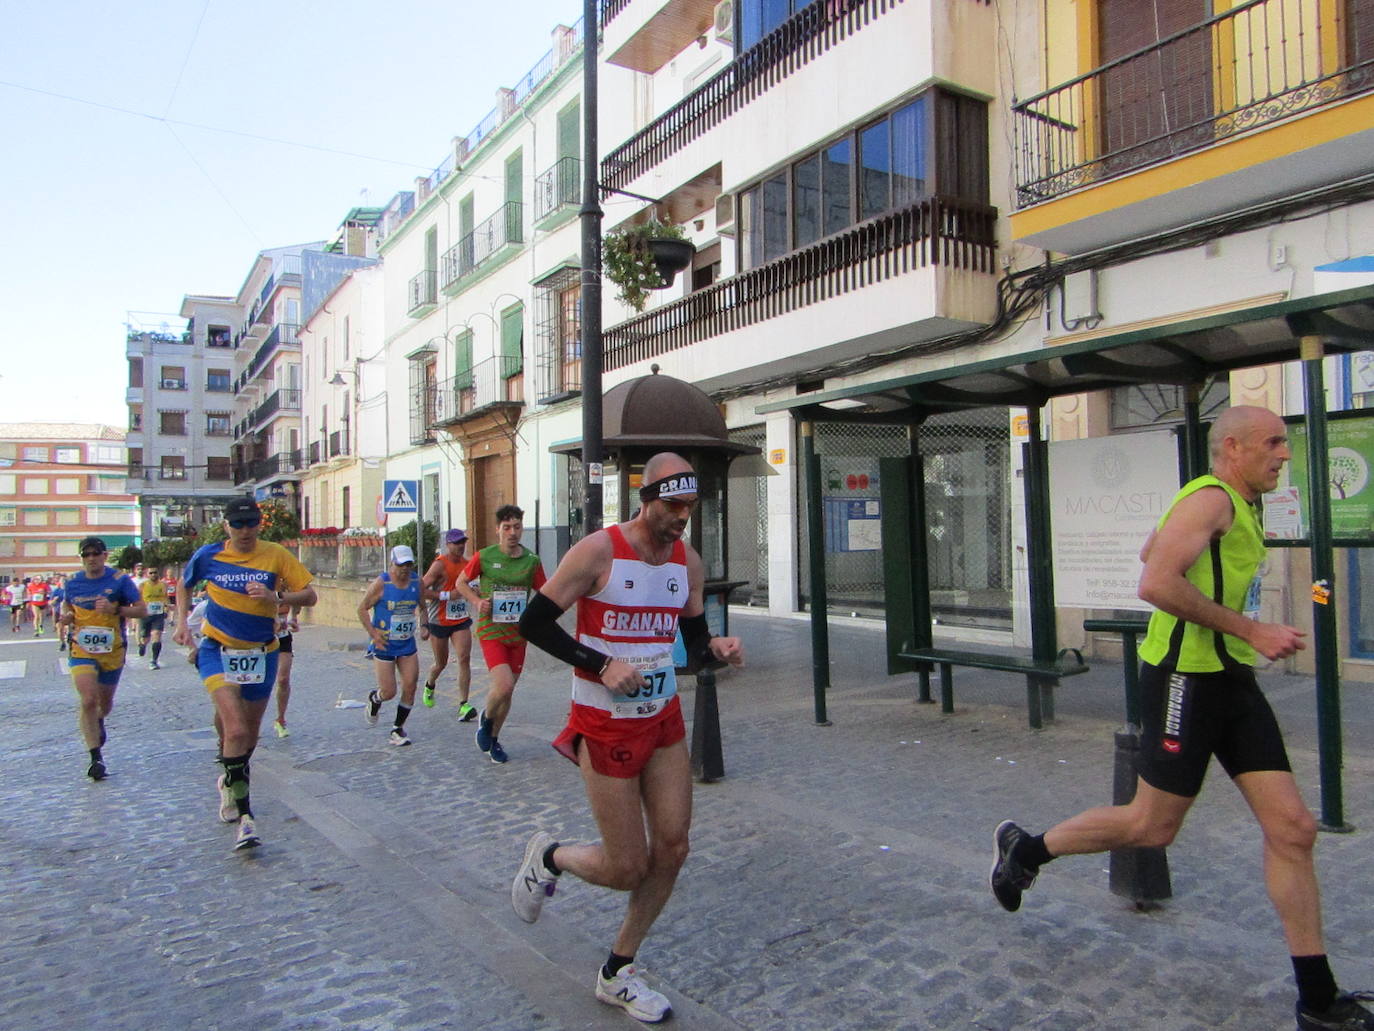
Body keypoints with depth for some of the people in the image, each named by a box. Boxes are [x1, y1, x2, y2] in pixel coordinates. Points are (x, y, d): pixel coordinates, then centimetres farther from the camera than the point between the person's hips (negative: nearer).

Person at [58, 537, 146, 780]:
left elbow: (141, 610, -7)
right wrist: (66, 618, -4)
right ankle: (96, 758, -11)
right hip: (82, 650, 0)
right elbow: (67, 606, 19)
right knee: (88, 700, -18)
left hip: (113, 650, 0)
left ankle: (99, 721, 54)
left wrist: (115, 609, -24)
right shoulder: (73, 583, 1)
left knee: (105, 702, 16)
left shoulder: (119, 580, -7)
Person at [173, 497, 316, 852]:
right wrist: (182, 621, 5)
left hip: (261, 653, 2)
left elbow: (309, 595, -6)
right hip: (218, 650, -2)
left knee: (250, 734, 16)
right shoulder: (208, 556, -4)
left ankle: (230, 782, 47)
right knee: (235, 729, -21)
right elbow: (184, 583, 17)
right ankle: (244, 816, -18)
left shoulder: (276, 555, -6)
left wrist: (276, 598, -24)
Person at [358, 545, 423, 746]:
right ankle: (374, 700, 35)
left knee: (410, 686, -2)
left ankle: (398, 729, 14)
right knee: (389, 692, -3)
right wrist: (373, 633, -12)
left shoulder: (416, 582, 1)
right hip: (384, 645, -4)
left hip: (407, 644, 4)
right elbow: (362, 608, -6)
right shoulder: (381, 584, -12)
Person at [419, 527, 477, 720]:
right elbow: (421, 590, -19)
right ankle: (429, 685, 45)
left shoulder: (467, 563, 6)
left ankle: (463, 705, -11)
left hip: (461, 620, 4)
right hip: (439, 621, -4)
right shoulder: (439, 565, -14)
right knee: (441, 663, 11)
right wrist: (447, 595, -23)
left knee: (464, 659, -12)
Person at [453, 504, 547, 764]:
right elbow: (460, 582, 8)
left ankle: (493, 738, 34)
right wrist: (476, 601, -9)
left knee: (507, 690, 12)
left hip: (518, 634, 4)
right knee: (504, 686, -19)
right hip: (491, 631, -3)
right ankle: (486, 718, 14)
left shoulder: (532, 561, 0)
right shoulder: (484, 557, -6)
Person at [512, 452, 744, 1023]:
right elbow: (533, 622, -13)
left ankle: (618, 972, 27)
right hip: (605, 724, -6)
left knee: (672, 849, 6)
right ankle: (549, 857, 32)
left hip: (664, 719, 6)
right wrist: (602, 665, -22)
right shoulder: (599, 551, -16)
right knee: (627, 868, -1)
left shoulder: (689, 561, 3)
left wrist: (717, 648, -12)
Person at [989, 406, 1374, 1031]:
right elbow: (1156, 584, -26)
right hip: (1185, 676, -9)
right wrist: (1250, 629, -21)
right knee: (1153, 826, 1)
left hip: (1229, 679, 10)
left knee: (1292, 829, 5)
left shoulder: (1238, 508, 17)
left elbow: (1150, 553, 29)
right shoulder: (1211, 498, -14)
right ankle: (1025, 849, 22)